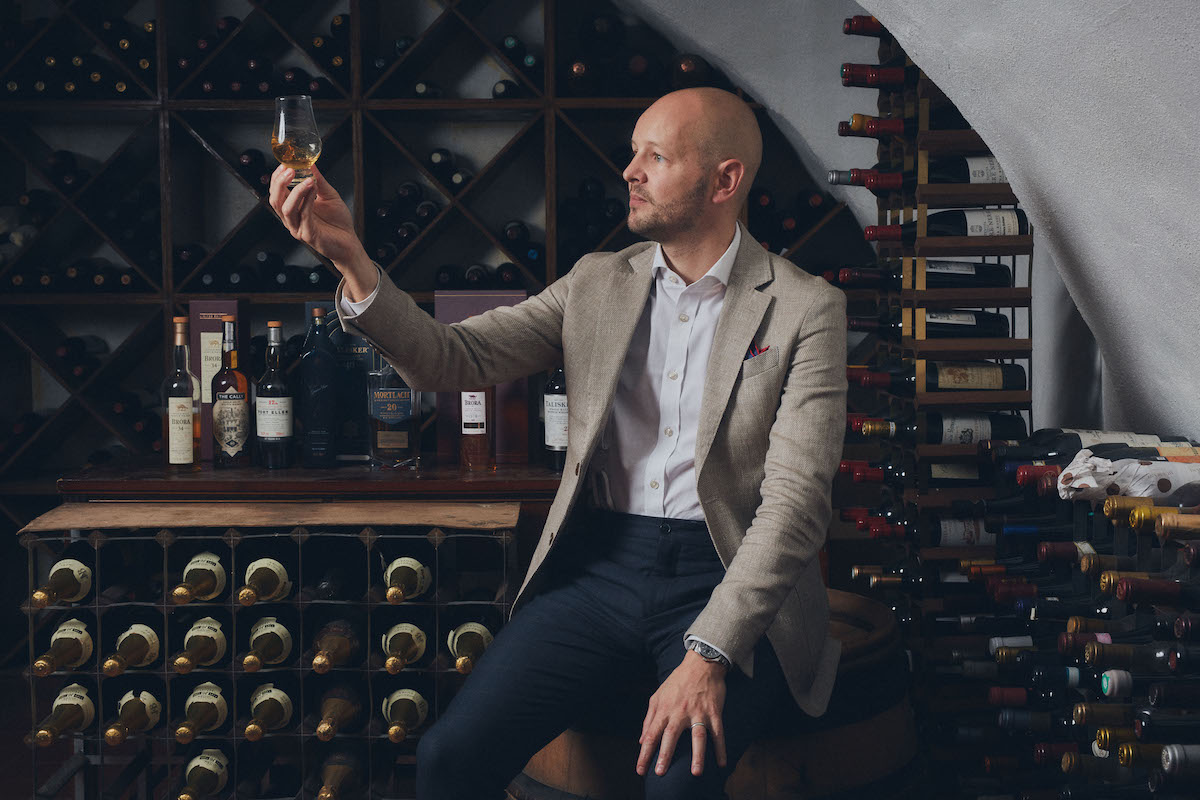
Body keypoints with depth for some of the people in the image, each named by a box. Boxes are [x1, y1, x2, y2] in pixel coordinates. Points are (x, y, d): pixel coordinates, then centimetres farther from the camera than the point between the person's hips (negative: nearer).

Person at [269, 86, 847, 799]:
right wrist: (350, 258, -9)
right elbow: (454, 359, 5)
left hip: (732, 582, -3)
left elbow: (794, 499, -11)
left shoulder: (807, 311, -2)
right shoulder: (597, 284, 13)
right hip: (600, 562, 4)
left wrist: (709, 655, -21)